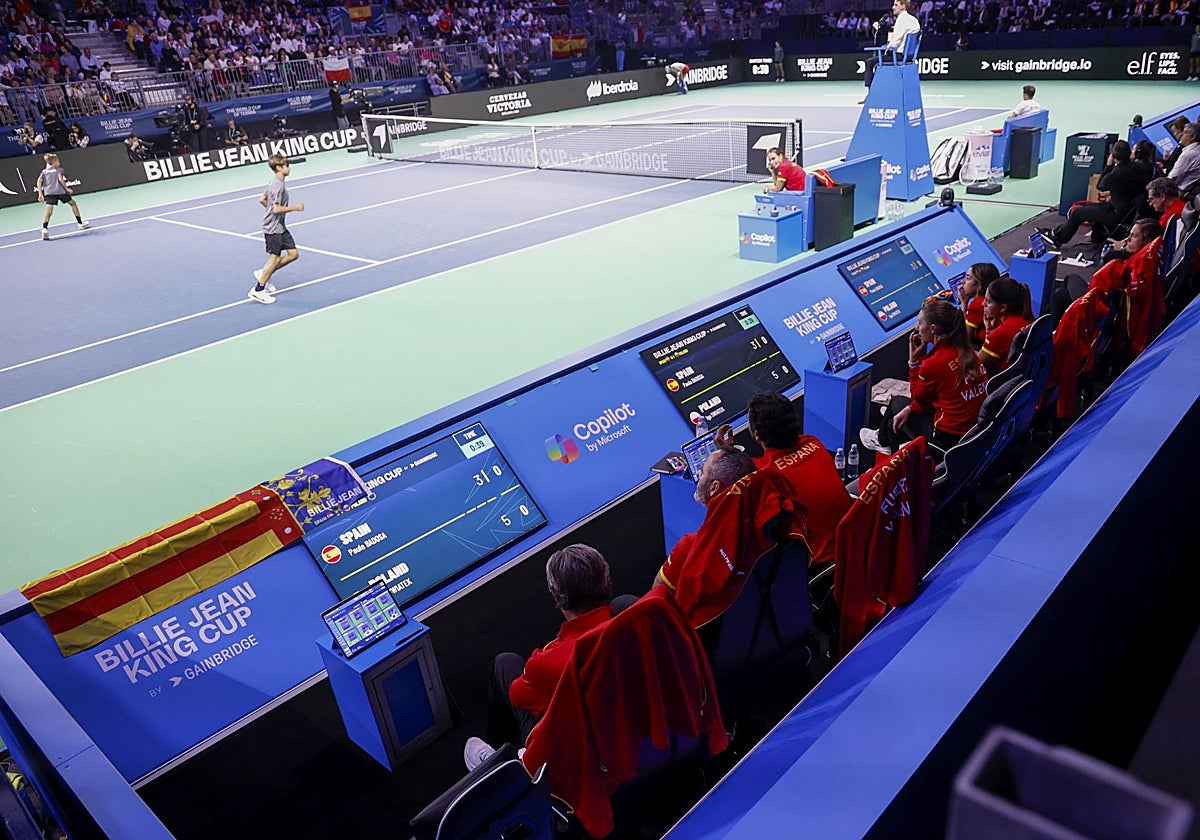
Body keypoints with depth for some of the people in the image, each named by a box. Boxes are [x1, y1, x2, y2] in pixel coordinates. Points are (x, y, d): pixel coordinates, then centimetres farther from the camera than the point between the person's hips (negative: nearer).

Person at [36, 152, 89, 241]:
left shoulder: (44, 171, 19)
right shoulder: (59, 169, 8)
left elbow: (39, 181, 7)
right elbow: (60, 178, -10)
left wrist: (40, 193, 3)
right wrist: (67, 188, -6)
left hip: (48, 193, 3)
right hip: (60, 191, -3)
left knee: (49, 210, -8)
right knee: (72, 203, 22)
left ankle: (44, 229, -29)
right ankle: (80, 223, 29)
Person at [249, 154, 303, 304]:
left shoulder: (274, 183, 11)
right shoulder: (278, 186, -20)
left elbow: (262, 200, 19)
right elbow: (277, 209, -26)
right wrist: (295, 207, -19)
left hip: (280, 226, 10)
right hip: (273, 228, -10)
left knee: (293, 254, 9)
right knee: (275, 258, -5)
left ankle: (264, 273, 19)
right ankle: (258, 290, 4)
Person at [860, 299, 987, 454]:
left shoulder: (933, 364, -21)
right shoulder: (967, 352, 1)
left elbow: (918, 399, -2)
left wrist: (913, 360, -2)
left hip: (949, 437, -7)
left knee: (897, 402, 18)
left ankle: (883, 441, 48)